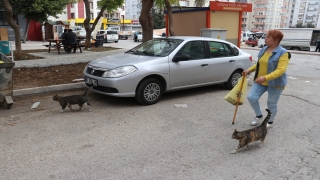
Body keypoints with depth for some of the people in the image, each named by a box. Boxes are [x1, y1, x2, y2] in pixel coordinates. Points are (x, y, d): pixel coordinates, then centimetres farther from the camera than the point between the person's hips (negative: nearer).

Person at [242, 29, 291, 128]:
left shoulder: (283, 53, -17)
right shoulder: (264, 49, 4)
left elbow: (280, 70, -27)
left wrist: (265, 77, -39)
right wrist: (249, 70, 4)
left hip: (275, 83, -6)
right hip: (260, 81, 6)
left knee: (271, 103, 8)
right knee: (251, 97, -3)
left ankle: (270, 122, 31)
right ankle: (258, 115, 22)